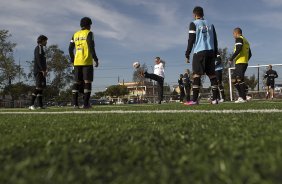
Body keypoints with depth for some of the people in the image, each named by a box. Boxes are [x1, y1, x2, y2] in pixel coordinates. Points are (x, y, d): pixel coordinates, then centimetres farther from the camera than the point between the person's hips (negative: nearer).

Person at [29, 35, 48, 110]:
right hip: (39, 70, -10)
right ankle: (31, 104, -17)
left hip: (41, 71, 10)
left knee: (41, 87, 8)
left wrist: (44, 69, 17)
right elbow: (39, 59, -17)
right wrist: (43, 70, -22)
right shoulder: (39, 48, -5)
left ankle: (40, 105, 9)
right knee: (39, 87, -15)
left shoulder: (41, 48, 24)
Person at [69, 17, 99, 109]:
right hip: (87, 62, -5)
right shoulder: (89, 33, -1)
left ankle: (75, 103, 2)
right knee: (87, 82, -2)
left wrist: (72, 60, 21)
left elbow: (70, 49, 14)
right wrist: (95, 59, -9)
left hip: (77, 62, 5)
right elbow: (91, 47, -12)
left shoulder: (75, 34, 16)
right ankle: (86, 104, -7)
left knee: (77, 82, 6)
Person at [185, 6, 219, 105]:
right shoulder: (210, 24, 19)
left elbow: (191, 40, -3)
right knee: (212, 75, 5)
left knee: (196, 75, -7)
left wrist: (187, 54, 0)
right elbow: (215, 40, 17)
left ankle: (194, 100, -12)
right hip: (210, 52, 5)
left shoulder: (194, 24, 4)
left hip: (199, 52, -5)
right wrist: (215, 53, 22)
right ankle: (215, 99, 2)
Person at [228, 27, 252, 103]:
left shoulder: (239, 39, -2)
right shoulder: (246, 40, 25)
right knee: (234, 79, 11)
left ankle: (243, 98, -13)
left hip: (240, 63, -9)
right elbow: (250, 54, 23)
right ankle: (241, 96, 8)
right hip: (245, 63, 9)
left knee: (240, 79, -12)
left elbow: (238, 50, -18)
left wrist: (231, 59, -14)